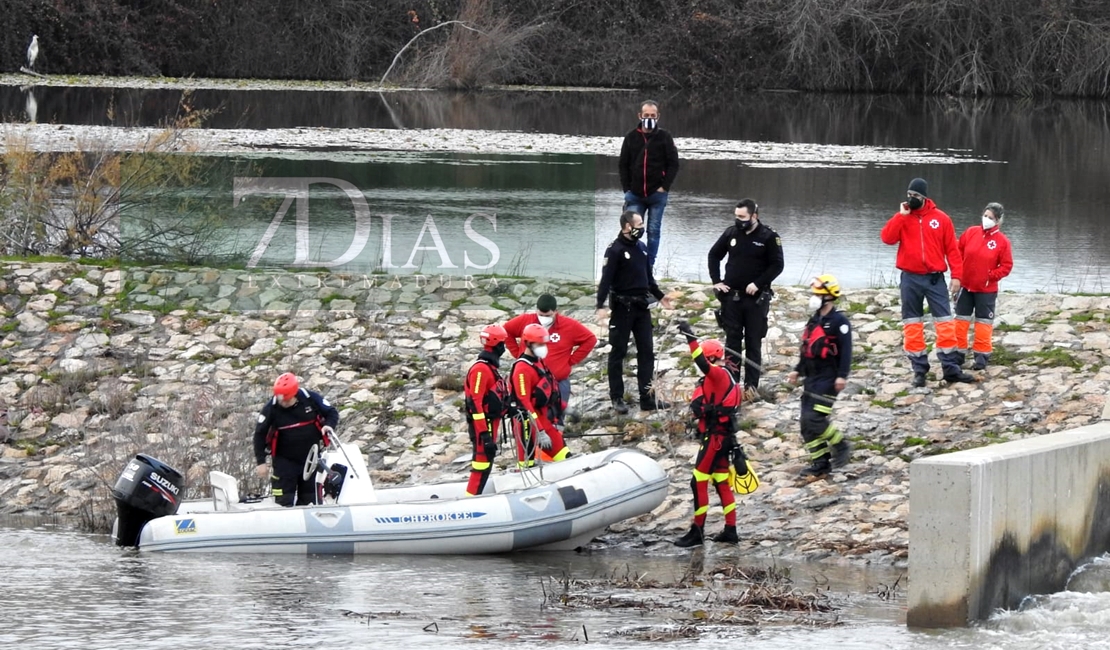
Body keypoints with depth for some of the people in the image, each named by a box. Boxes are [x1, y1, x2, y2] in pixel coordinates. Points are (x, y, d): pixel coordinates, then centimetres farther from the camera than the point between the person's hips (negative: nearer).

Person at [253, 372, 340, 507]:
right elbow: (260, 434, -6)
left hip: (310, 458, 2)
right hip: (284, 460, -2)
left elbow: (332, 413, -1)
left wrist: (329, 425, -24)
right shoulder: (271, 408, -17)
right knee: (283, 501, -7)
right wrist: (261, 462, -8)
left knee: (310, 500, 11)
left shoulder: (311, 399, -16)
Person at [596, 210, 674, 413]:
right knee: (618, 352, 2)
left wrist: (659, 295, 27)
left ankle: (648, 397, 8)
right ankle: (617, 397, 7)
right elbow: (606, 279, -18)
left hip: (642, 306, 7)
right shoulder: (615, 250, -12)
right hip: (623, 307, -7)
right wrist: (601, 306, -26)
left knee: (646, 352, 6)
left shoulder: (641, 247, 11)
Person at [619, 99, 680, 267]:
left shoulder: (664, 137, 1)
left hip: (657, 194, -1)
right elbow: (623, 165, 9)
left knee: (654, 231, 1)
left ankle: (649, 265, 6)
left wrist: (664, 187, -7)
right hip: (635, 195, 1)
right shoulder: (631, 137, 5)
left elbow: (673, 164, 1)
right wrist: (627, 189, 2)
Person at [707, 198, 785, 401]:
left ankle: (751, 385, 4)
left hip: (756, 298, -3)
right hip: (731, 296, 3)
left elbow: (777, 265, -8)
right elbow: (714, 255, 15)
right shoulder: (731, 233, 4)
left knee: (753, 343, 2)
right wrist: (716, 281, 5)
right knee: (732, 340, 7)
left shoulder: (769, 237, -7)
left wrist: (758, 284, -16)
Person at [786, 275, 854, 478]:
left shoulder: (839, 321, -10)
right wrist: (797, 370, 21)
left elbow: (845, 351, -15)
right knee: (806, 423, 5)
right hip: (811, 378, 9)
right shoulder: (814, 321, 16)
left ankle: (840, 445, 1)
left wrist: (842, 376, -21)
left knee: (814, 419, -18)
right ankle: (820, 463, 10)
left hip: (828, 379, -9)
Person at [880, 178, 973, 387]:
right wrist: (902, 215, -14)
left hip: (935, 278, -1)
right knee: (912, 325, 3)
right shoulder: (902, 218, 4)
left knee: (945, 323, -5)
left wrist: (956, 275, -6)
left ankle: (951, 369, -1)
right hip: (911, 278, 1)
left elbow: (952, 249, 1)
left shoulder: (941, 218, 1)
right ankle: (919, 370, 9)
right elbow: (887, 238, -11)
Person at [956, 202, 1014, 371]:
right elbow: (958, 251, 7)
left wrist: (992, 276, -13)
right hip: (965, 285, 3)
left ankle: (982, 355, 8)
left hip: (986, 289, -3)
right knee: (961, 319, 8)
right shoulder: (971, 233, -2)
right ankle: (959, 353, 17)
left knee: (984, 321, 2)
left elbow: (1007, 265, -6)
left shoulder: (1002, 241, -9)